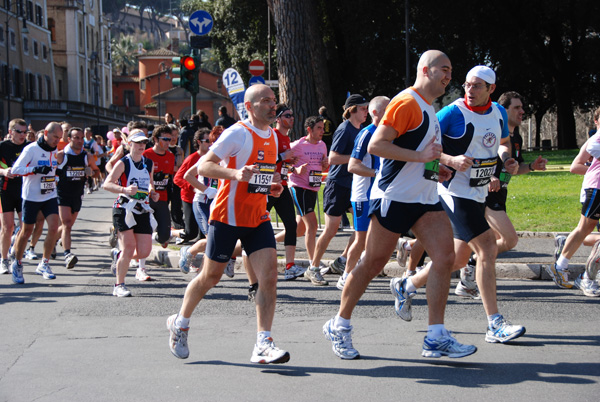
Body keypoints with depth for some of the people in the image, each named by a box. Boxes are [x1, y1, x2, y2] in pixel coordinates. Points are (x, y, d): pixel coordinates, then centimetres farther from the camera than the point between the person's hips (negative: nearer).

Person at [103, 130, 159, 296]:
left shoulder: (149, 163, 11)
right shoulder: (123, 163, -6)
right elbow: (107, 184, -13)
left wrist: (152, 192, 7)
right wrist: (125, 189, -28)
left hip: (143, 210, 5)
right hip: (124, 209, -5)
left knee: (144, 252, -1)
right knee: (129, 248, -11)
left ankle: (118, 255, 31)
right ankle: (119, 285, 5)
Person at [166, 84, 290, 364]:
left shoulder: (272, 136, 12)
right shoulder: (238, 133, -13)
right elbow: (203, 167, -18)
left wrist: (273, 184, 8)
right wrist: (235, 173, -33)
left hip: (258, 218, 6)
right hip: (227, 216, -6)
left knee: (269, 275, -11)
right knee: (210, 277, 7)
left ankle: (263, 344, -12)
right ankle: (179, 324, 31)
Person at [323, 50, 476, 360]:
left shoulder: (428, 108, 19)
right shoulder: (407, 103, -12)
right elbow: (375, 145, -20)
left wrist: (435, 168, 14)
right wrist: (419, 156, -22)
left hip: (425, 199, 9)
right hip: (395, 197, -9)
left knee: (445, 257, -5)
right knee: (373, 263, 0)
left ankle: (436, 338, -2)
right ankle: (339, 326, 17)